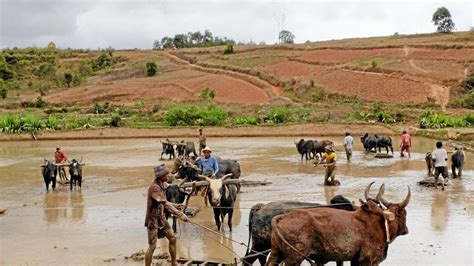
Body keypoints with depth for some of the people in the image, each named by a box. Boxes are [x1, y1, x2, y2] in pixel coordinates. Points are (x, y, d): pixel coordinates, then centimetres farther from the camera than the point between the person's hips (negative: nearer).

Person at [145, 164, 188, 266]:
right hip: (153, 219, -9)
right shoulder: (154, 187, -24)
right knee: (152, 246, -5)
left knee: (172, 238, 13)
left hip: (161, 217, 9)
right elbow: (166, 204, -31)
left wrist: (175, 205, -3)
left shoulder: (162, 185, 5)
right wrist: (180, 214, -36)